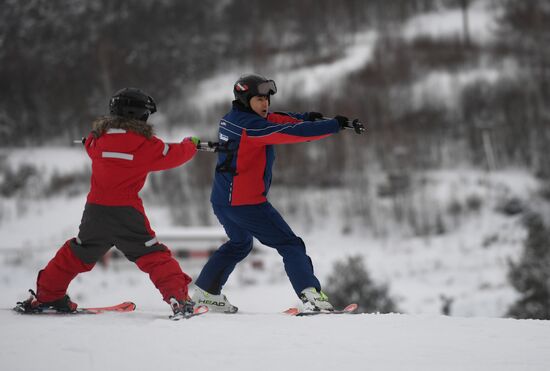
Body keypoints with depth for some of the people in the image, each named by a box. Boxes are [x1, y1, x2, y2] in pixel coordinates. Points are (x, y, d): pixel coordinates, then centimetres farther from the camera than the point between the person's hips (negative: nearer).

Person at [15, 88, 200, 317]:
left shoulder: (99, 138, 4)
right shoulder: (144, 144, -7)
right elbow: (173, 155, 4)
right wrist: (191, 144, 23)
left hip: (95, 210, 4)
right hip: (127, 212, -4)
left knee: (78, 253, 21)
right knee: (153, 256, 0)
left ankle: (46, 295, 27)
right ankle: (178, 297, -11)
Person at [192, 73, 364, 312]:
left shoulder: (233, 118, 9)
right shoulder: (250, 126, -19)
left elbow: (274, 119, 15)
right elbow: (291, 132, -25)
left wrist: (305, 117, -1)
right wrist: (335, 125, -24)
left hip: (222, 201, 9)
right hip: (246, 203, -9)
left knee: (239, 243, 33)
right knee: (290, 245, -6)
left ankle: (206, 292, 36)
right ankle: (311, 295, -19)